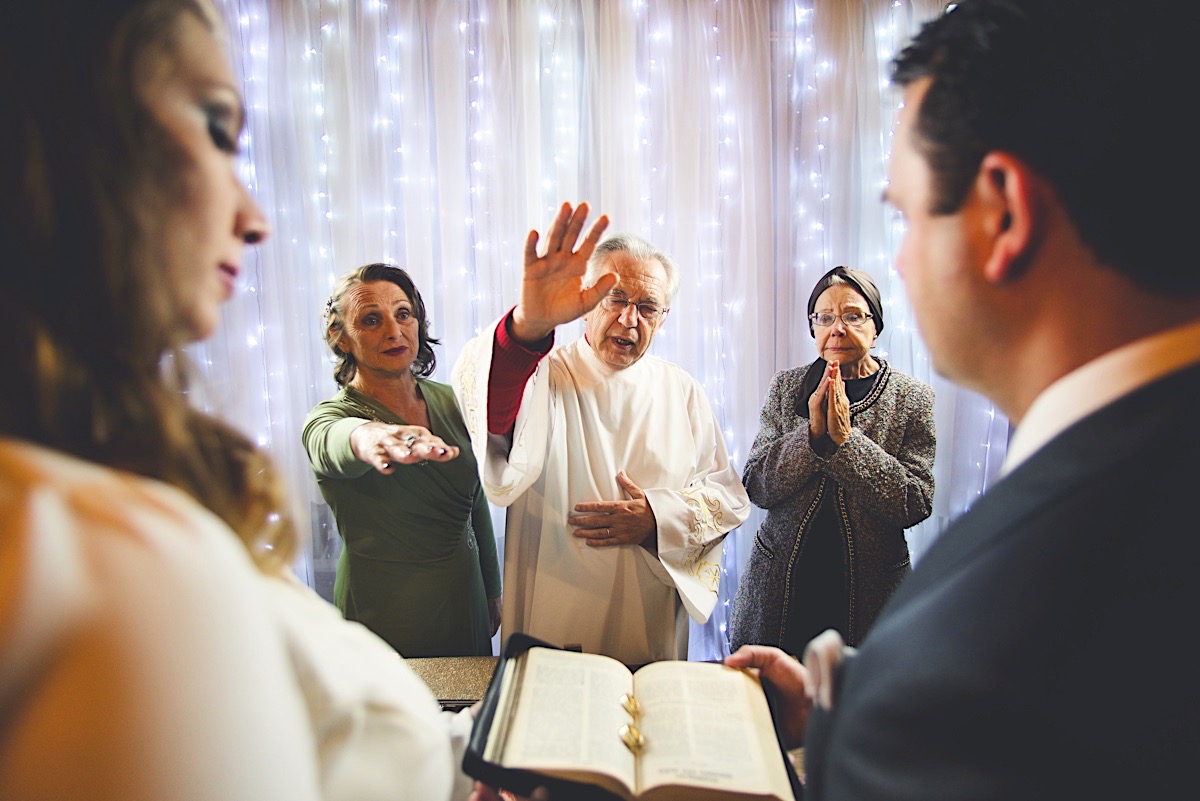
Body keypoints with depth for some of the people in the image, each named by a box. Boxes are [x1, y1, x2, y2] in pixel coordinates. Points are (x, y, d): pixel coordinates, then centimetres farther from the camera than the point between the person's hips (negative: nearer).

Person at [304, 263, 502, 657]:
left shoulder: (450, 400, 0)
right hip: (384, 616, -4)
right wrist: (368, 440, -64)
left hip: (466, 601, 5)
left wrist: (492, 591, 12)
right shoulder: (328, 418, -14)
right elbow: (333, 443, -41)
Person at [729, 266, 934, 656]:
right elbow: (755, 486, -4)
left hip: (869, 590, -1)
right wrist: (812, 433, -18)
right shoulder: (786, 386, 3)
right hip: (780, 584, 1)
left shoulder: (913, 398, -1)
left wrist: (845, 439, -19)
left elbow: (916, 504, -10)